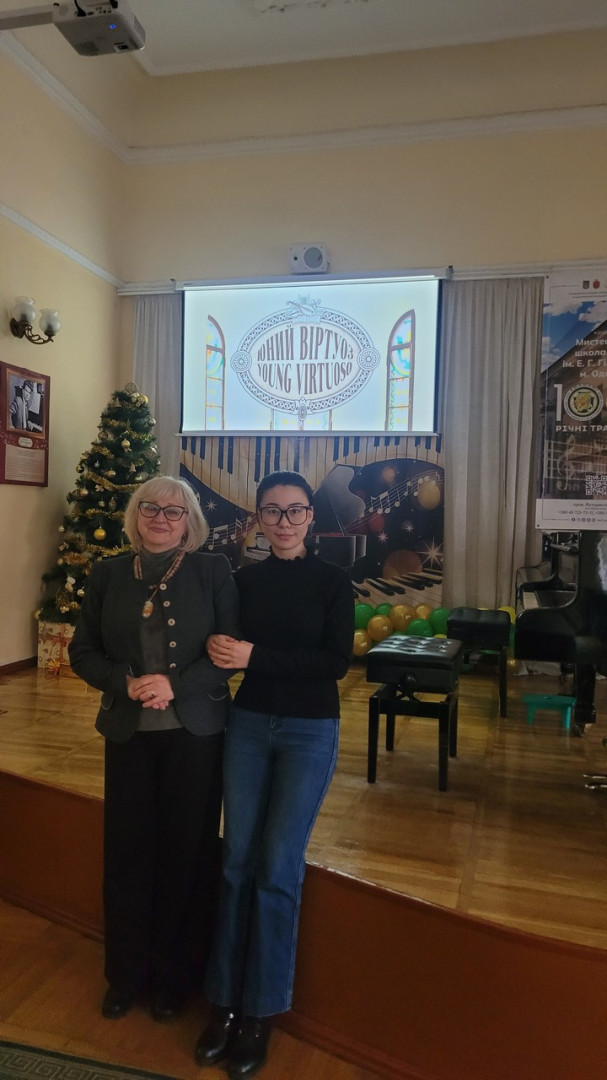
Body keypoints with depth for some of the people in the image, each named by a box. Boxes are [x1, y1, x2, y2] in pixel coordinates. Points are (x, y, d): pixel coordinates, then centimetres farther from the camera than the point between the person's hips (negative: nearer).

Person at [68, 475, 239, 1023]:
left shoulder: (214, 571, -3)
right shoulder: (109, 574, 4)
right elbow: (83, 651, 5)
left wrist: (175, 684, -18)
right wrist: (126, 683, -13)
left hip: (195, 731, -2)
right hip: (129, 731, 2)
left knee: (186, 852, 9)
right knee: (127, 850, 11)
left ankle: (175, 977, 31)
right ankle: (126, 975, 33)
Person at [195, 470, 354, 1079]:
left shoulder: (332, 583, -5)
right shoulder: (243, 580, 4)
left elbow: (336, 662, -13)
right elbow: (226, 647, 8)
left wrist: (255, 656, -19)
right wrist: (219, 650, -14)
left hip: (310, 731, -2)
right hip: (248, 724, 3)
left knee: (278, 867, 0)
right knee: (237, 860, 6)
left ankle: (261, 1013, 18)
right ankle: (225, 1002, 22)